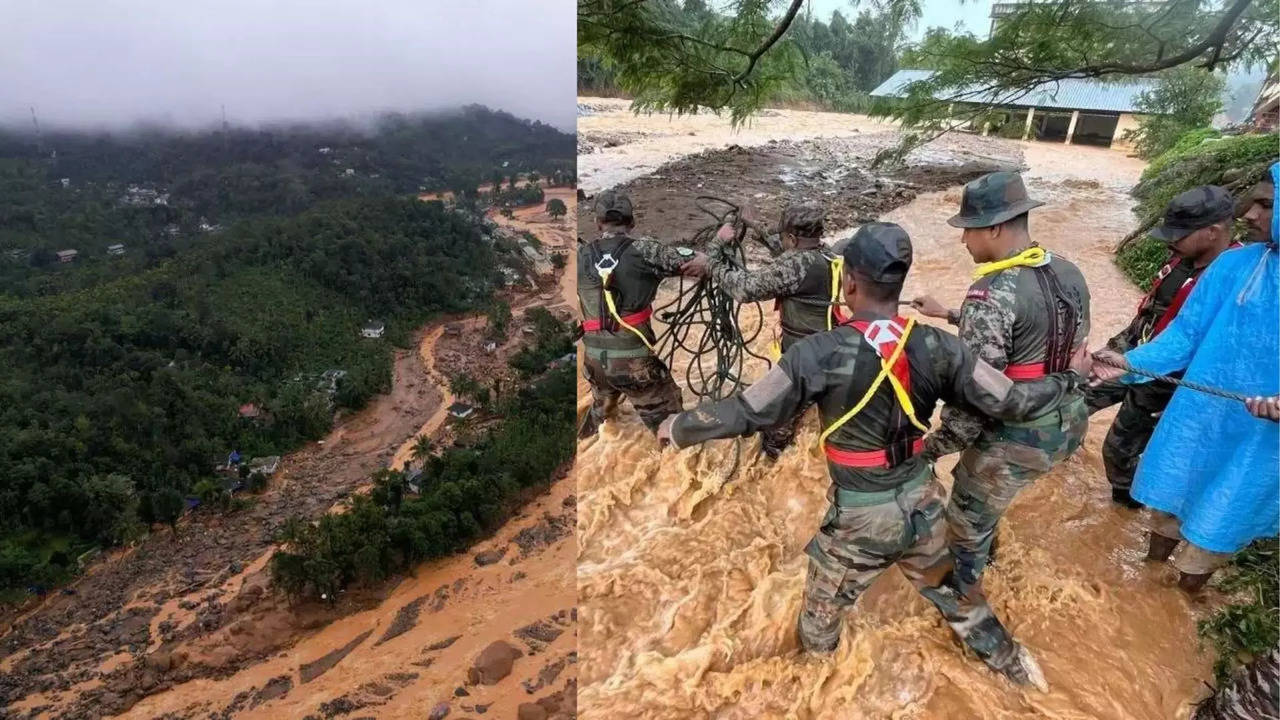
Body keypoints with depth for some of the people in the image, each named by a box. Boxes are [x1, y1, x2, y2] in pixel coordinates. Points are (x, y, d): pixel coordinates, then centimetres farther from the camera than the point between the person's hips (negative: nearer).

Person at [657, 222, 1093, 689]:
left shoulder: (820, 354, -25)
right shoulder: (937, 347, -13)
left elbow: (744, 413, -19)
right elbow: (1011, 402, -7)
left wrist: (676, 428, -3)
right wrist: (1071, 378, 13)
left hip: (860, 514, -4)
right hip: (922, 500, 4)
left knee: (823, 609, 24)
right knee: (950, 589, 31)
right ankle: (1011, 662, 51)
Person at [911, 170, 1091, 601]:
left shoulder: (992, 292, -26)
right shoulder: (1070, 274, 1)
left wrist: (932, 448, -15)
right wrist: (949, 315, 19)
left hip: (1017, 439, -8)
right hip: (1068, 423, 8)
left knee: (967, 521, 16)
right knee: (981, 497, 32)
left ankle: (966, 599, 37)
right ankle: (981, 553, 55)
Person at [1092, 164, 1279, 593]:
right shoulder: (1232, 265, -4)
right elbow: (1185, 332, 0)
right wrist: (1131, 362, -15)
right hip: (1196, 417, 3)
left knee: (1217, 523, 14)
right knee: (1170, 499, 21)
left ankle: (1182, 597, 39)